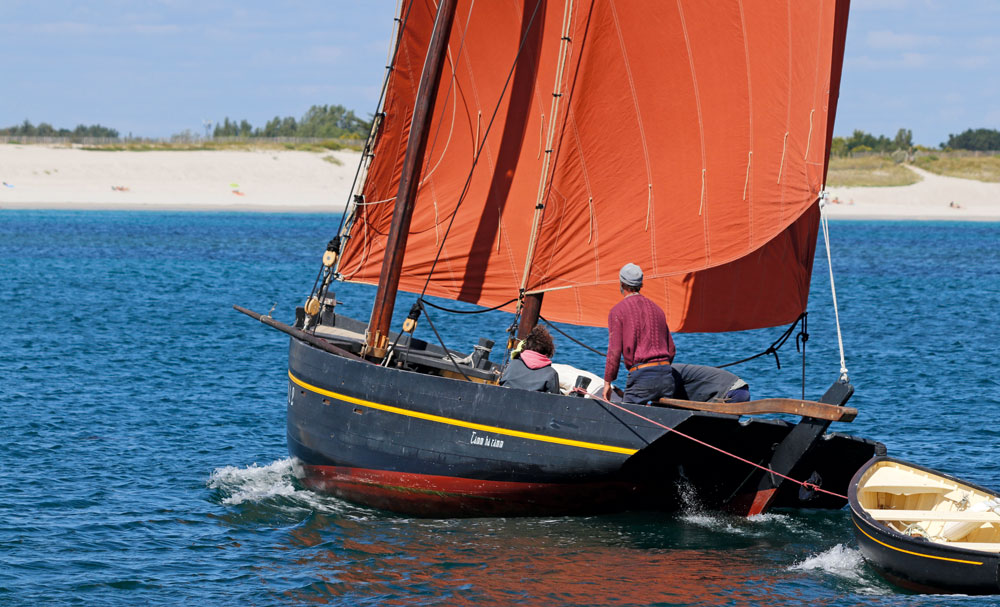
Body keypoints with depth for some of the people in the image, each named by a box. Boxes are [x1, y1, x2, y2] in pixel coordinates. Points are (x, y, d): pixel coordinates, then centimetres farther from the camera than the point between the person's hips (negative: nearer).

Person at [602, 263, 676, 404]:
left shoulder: (618, 311, -1)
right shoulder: (656, 309, 18)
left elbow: (614, 351, -7)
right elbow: (671, 350, 20)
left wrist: (607, 382, 0)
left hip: (640, 376, -5)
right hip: (666, 375, 5)